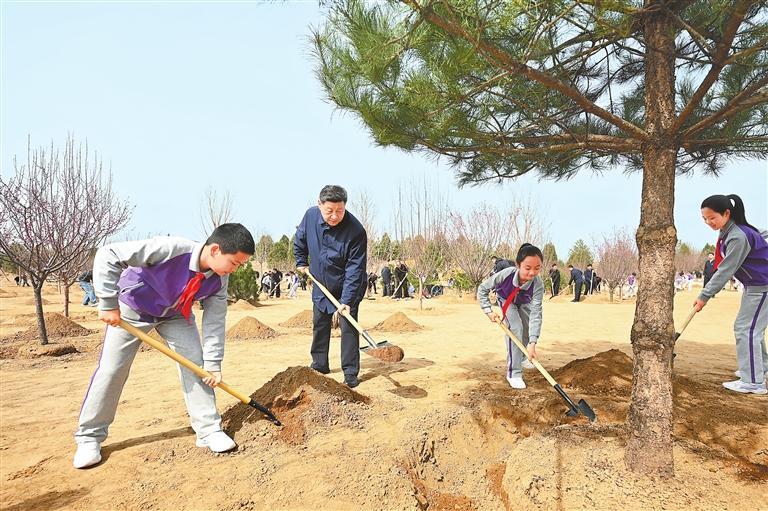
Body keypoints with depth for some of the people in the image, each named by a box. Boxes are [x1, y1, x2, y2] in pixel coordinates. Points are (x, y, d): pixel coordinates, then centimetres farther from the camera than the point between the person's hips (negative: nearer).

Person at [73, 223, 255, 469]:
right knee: (111, 369, -2)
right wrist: (108, 304, -32)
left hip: (176, 314, 4)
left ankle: (209, 430, 5)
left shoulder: (219, 280, -21)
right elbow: (108, 255, -35)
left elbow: (215, 321, -12)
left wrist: (213, 364, -12)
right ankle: (89, 437, 17)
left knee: (195, 364, -6)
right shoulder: (171, 249, -40)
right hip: (133, 308, -4)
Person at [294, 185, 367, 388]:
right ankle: (319, 365, 31)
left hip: (347, 288, -5)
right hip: (321, 286, 5)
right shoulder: (311, 216, -15)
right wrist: (301, 262, 13)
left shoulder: (356, 231, -29)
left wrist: (347, 300, -31)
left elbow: (355, 270, -28)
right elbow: (299, 240, 9)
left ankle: (350, 373, 5)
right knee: (319, 325, 14)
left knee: (349, 327, -7)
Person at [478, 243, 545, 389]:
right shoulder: (506, 274, -42)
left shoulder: (538, 285, -39)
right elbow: (482, 289, -25)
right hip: (506, 300, -3)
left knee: (529, 329, 11)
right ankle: (514, 373, -16)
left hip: (523, 303, 3)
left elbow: (536, 314, -43)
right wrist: (488, 311, -31)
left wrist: (532, 342, -50)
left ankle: (521, 357, 43)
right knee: (515, 328, -21)